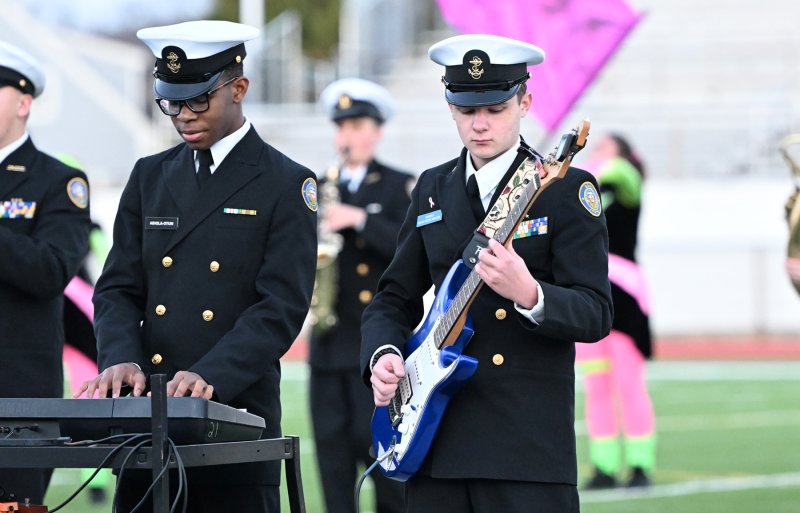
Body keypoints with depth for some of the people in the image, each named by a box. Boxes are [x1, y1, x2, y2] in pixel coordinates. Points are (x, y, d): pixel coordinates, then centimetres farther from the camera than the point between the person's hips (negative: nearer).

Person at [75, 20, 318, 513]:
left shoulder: (286, 186, -1)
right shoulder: (150, 177, 14)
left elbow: (282, 307, -9)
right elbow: (119, 289, 10)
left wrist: (211, 377, -22)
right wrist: (121, 358, -10)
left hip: (237, 413, -4)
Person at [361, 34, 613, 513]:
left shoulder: (566, 190, -2)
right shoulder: (433, 190, 14)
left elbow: (596, 314, -8)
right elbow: (396, 298, 21)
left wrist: (529, 295, -27)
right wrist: (383, 355, 0)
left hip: (529, 438, -5)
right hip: (438, 436, 5)